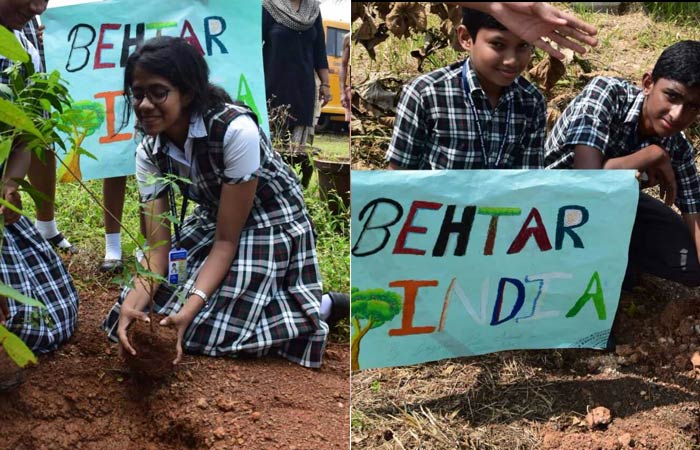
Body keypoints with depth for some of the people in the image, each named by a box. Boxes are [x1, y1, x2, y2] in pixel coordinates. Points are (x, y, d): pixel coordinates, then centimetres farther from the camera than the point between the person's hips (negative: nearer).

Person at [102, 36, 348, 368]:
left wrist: (189, 309, -37)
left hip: (271, 226, -6)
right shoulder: (149, 153, -13)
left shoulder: (236, 130, -32)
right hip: (211, 223, 6)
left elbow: (227, 241, -26)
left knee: (206, 331, -18)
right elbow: (158, 247, -16)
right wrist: (131, 305, -35)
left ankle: (322, 307, -3)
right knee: (150, 306, -4)